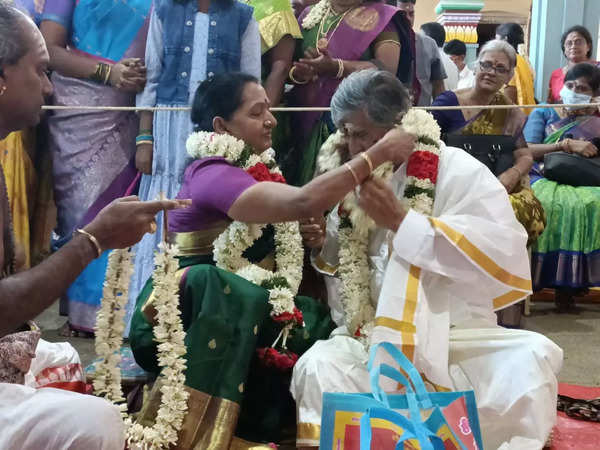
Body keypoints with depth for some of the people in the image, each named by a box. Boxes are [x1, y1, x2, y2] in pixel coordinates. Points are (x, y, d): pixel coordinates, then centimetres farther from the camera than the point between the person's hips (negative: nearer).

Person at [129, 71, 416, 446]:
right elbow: (304, 203, -34)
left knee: (319, 327, -10)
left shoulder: (256, 167, 9)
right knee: (223, 286, -38)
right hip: (178, 315, -8)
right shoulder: (211, 174, -19)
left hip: (244, 310, 9)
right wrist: (380, 153, -28)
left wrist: (305, 236, -7)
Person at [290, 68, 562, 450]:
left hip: (460, 341, -2)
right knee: (318, 367, -26)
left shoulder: (457, 171, -6)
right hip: (374, 342, 2)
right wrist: (322, 249, -7)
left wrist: (402, 220, -23)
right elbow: (339, 275, 17)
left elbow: (508, 257, -22)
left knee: (531, 359, -27)